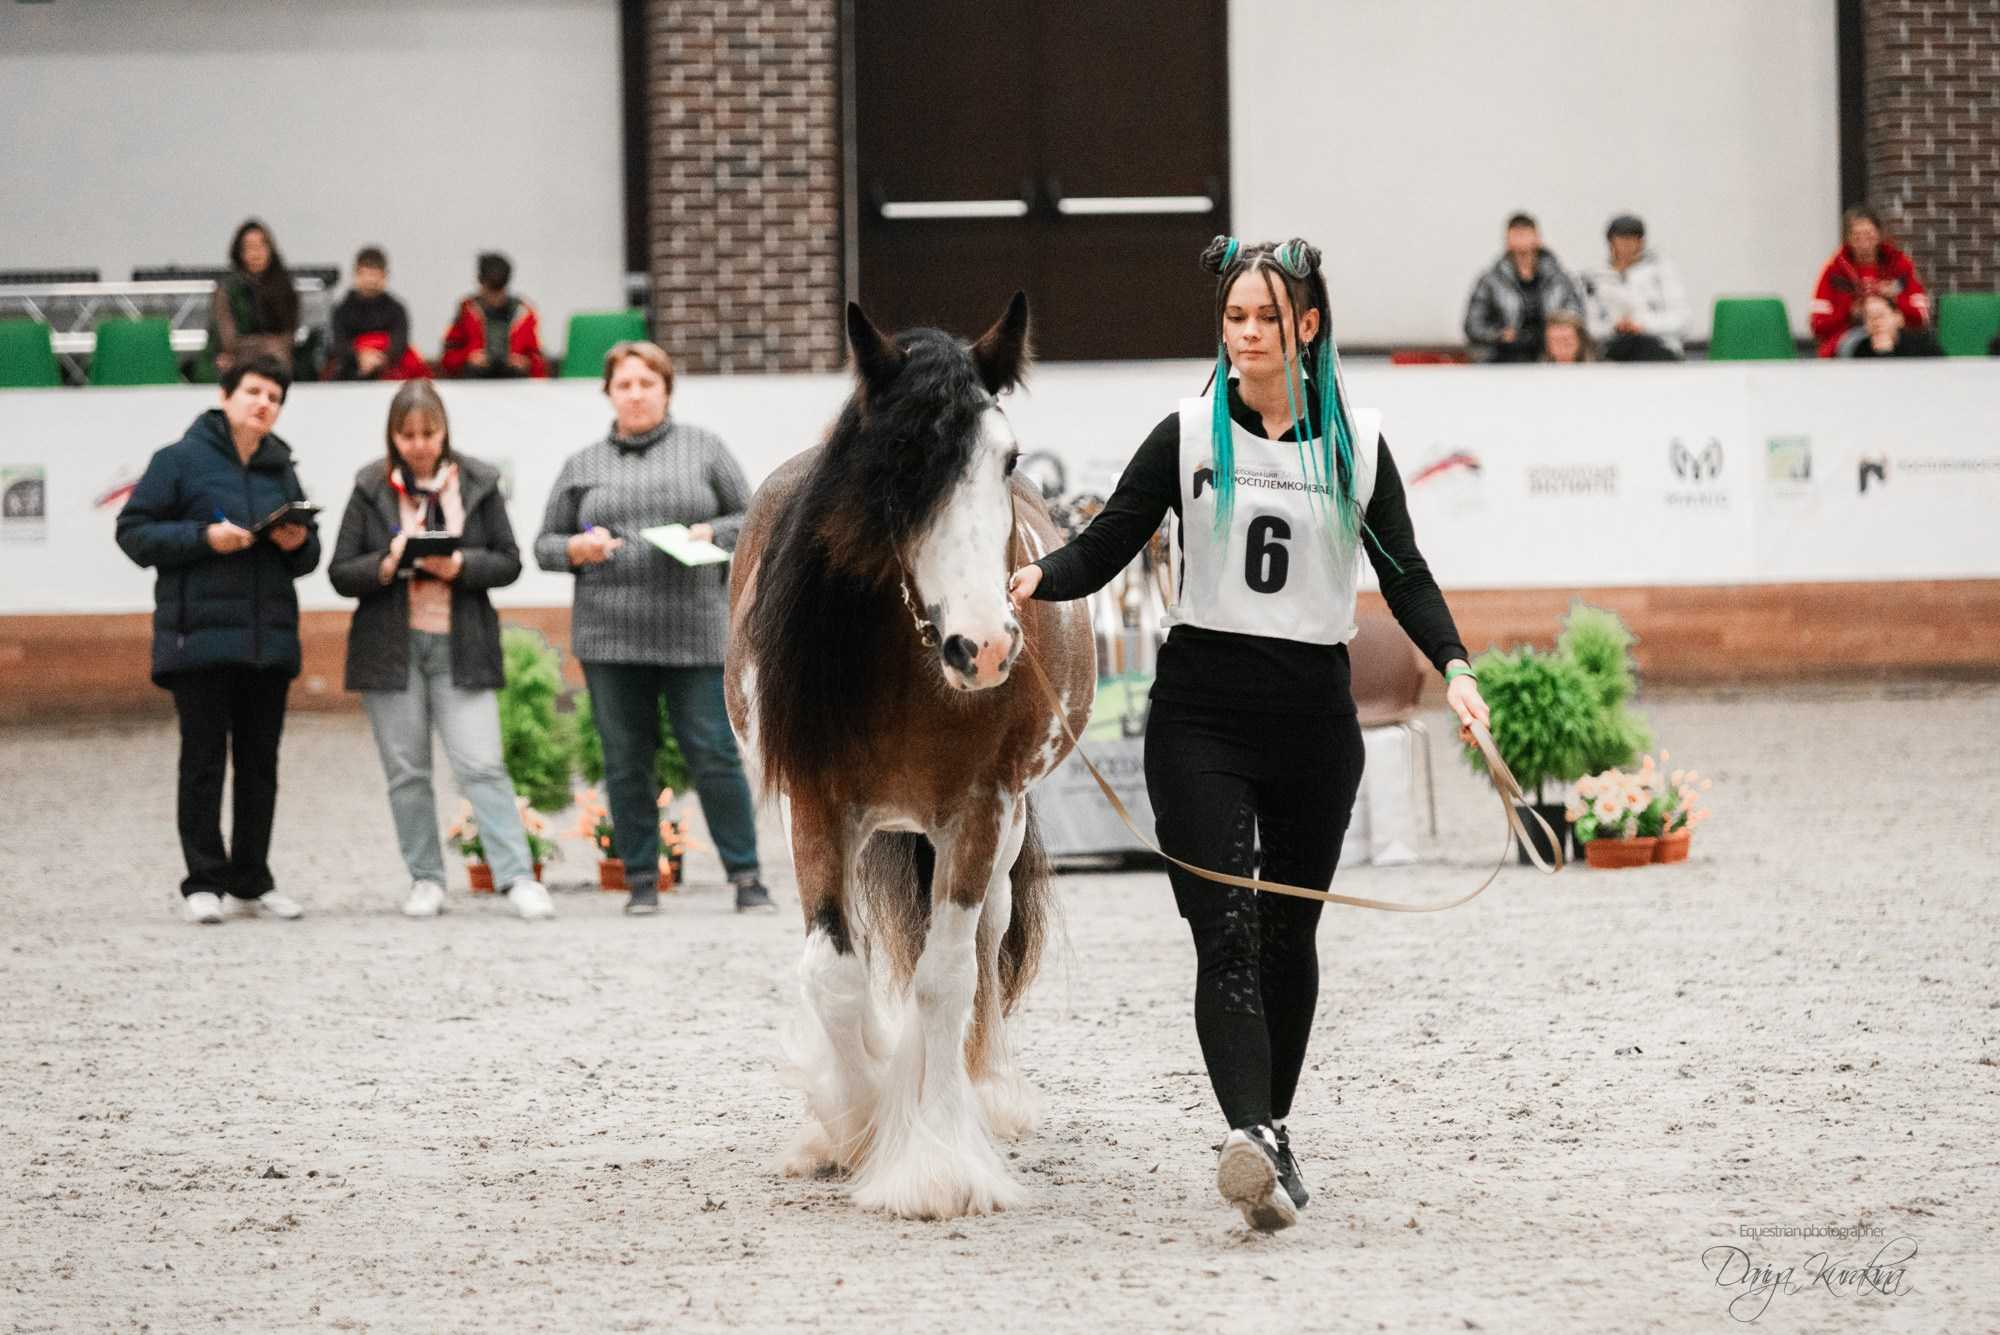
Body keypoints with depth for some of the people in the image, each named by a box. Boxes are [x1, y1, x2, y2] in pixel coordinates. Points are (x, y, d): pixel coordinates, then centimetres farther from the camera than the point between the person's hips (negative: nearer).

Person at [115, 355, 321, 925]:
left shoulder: (281, 471, 16)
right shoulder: (179, 461, -1)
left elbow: (309, 556, 21)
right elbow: (134, 532, -5)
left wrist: (300, 543, -2)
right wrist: (205, 537, -16)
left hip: (269, 637, 5)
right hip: (200, 636, -5)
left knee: (260, 763, 8)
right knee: (204, 760, -5)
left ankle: (252, 881, 15)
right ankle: (203, 882, -1)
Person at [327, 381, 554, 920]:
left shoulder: (477, 485, 4)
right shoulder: (372, 489, 4)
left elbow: (508, 563, 4)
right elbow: (340, 572, 4)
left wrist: (460, 566, -14)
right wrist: (386, 566, -16)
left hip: (460, 646, -1)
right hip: (390, 647, 1)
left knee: (482, 764, -10)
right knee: (406, 770, 4)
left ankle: (519, 878, -10)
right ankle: (425, 880, 12)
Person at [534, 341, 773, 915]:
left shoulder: (703, 449, 11)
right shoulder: (582, 466, 15)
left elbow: (751, 519, 11)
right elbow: (544, 545, 16)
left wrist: (711, 534, -8)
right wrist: (577, 549, -6)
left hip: (694, 634, -2)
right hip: (610, 637, 2)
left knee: (716, 757, -6)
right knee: (626, 764, 3)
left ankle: (747, 876, 1)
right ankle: (641, 881, 10)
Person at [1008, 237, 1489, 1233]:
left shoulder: (1356, 444, 6)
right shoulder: (1188, 436, 3)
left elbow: (1404, 576, 8)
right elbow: (1106, 547, 1)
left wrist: (1454, 667, -7)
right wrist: (1039, 580, -20)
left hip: (1314, 713, 2)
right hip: (1203, 710, -2)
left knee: (1289, 933, 11)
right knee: (1226, 933, -14)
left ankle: (1273, 1130, 28)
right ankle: (1249, 1140, -28)